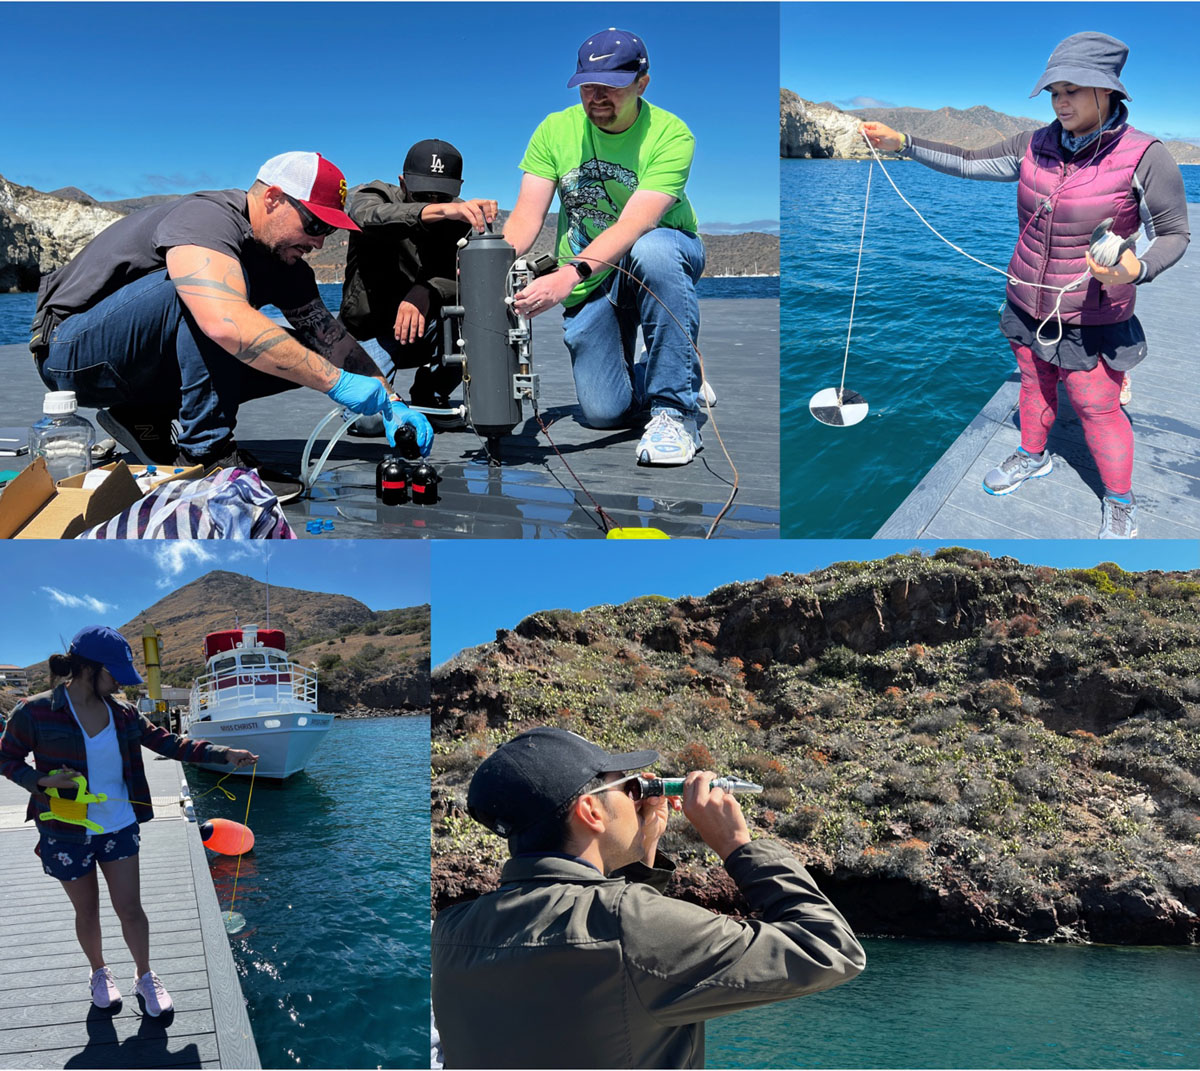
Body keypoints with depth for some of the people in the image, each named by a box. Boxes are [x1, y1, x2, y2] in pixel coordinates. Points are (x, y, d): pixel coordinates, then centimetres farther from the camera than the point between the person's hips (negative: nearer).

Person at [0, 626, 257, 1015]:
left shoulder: (122, 713, -4)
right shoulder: (35, 713, -16)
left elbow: (168, 743, -2)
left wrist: (223, 753, -11)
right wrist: (42, 781, -23)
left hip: (119, 826, 3)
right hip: (66, 833, -2)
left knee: (130, 908, 5)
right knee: (87, 912, 14)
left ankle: (145, 977, 25)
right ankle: (99, 973, 39)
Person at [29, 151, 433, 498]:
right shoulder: (207, 218, -26)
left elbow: (331, 337, 3)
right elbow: (226, 323, -43)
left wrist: (391, 404, -11)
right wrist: (336, 382, -41)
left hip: (140, 366, 8)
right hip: (69, 351, -8)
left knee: (298, 356, -2)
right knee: (201, 289, -33)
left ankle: (144, 417, 3)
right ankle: (206, 453, -24)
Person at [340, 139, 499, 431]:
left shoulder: (462, 221, -4)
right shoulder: (373, 196, -12)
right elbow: (372, 218, -39)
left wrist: (426, 293, -42)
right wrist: (441, 210, -57)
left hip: (426, 334, 3)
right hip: (370, 334, -3)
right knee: (367, 416, -28)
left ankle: (430, 398, -3)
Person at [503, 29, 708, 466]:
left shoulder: (670, 135, -18)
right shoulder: (555, 130, -5)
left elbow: (633, 224, -31)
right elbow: (526, 216, -11)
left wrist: (569, 275, -46)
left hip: (664, 254, -2)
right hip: (586, 277, 3)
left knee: (652, 249, -40)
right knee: (603, 411, -12)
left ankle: (674, 409, -28)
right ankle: (637, 372, 28)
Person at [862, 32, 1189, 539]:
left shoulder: (1143, 157, -20)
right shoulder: (1036, 146, -5)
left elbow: (1173, 234, -12)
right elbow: (967, 162, 3)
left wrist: (1137, 269, -32)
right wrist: (901, 143, -4)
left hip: (1090, 319, -5)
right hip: (1028, 306, 5)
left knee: (1098, 410, 4)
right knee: (1035, 385, 24)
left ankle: (1120, 503, 24)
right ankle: (1033, 457, 50)